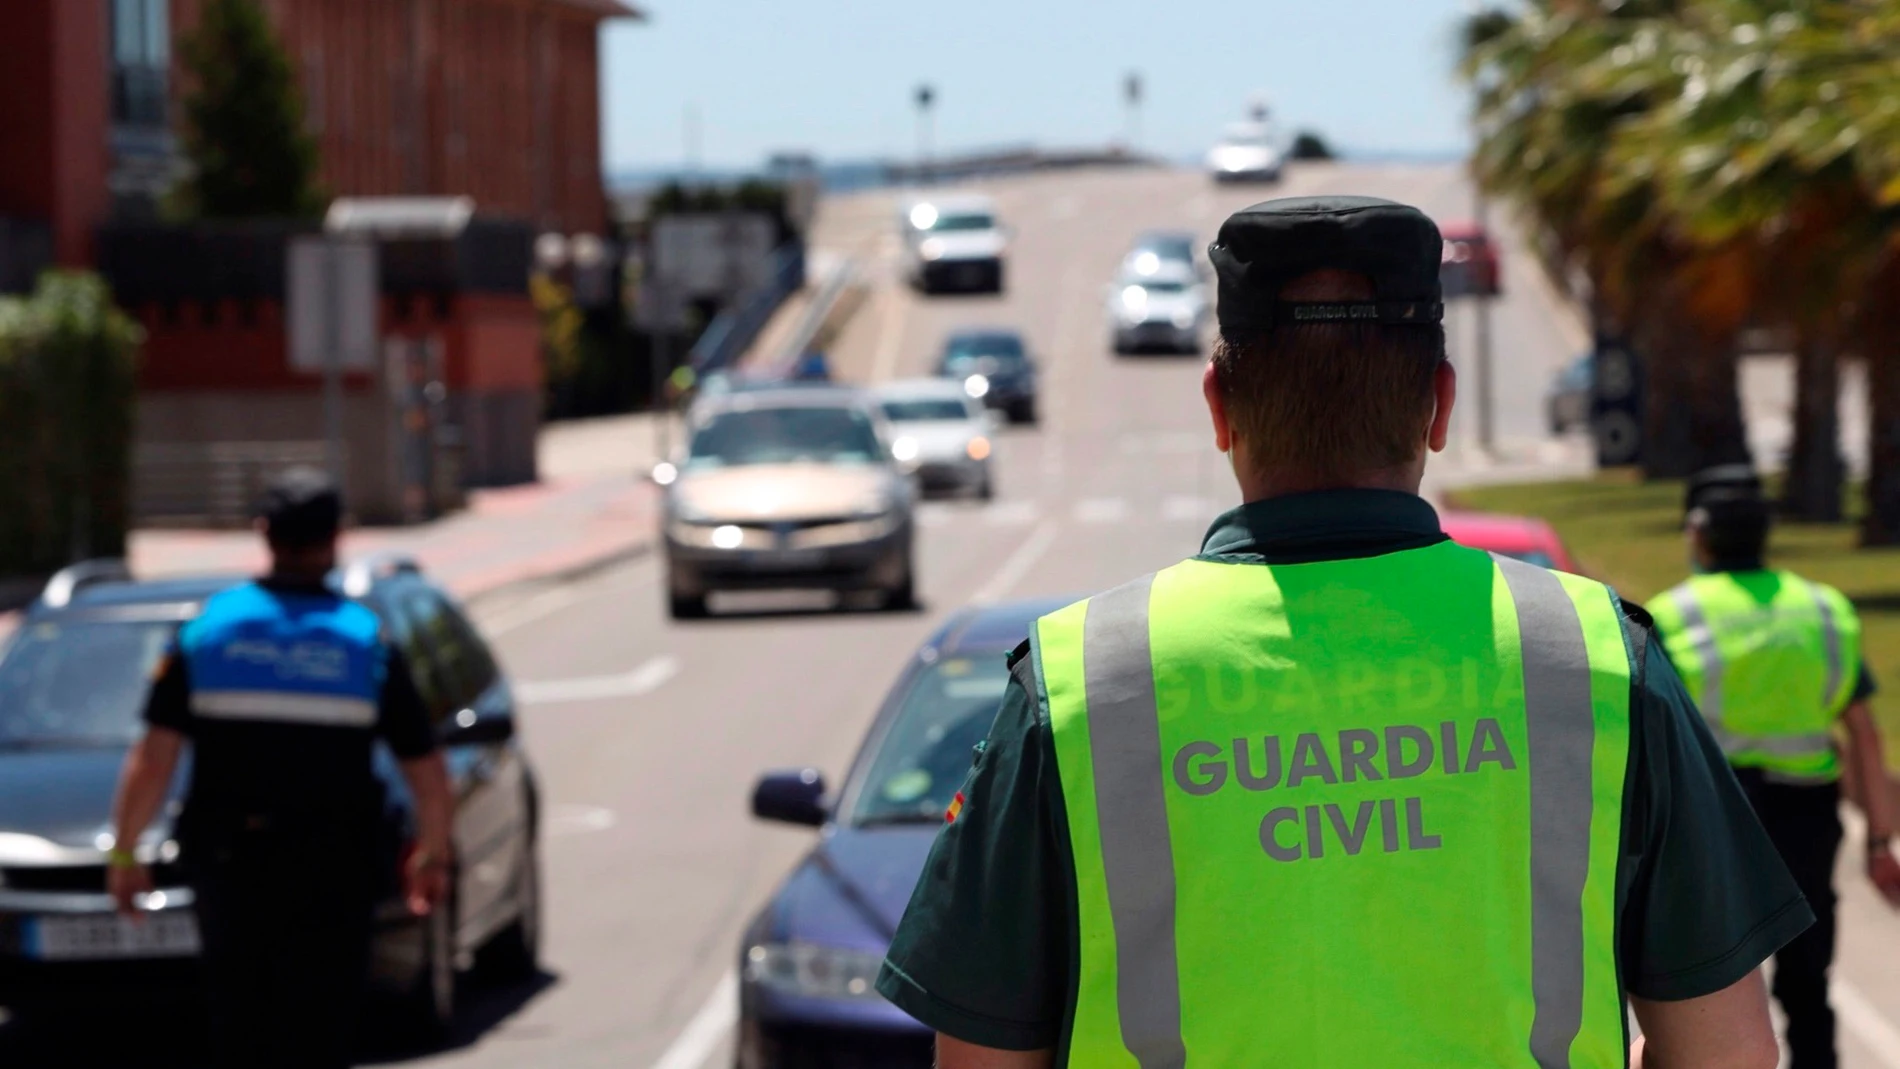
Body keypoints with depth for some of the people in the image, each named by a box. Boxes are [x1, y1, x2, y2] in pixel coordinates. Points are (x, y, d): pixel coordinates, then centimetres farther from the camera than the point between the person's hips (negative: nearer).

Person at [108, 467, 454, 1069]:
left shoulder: (206, 631, -1)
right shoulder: (368, 641, -1)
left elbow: (154, 757, -7)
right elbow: (425, 769, 2)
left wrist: (125, 851, 2)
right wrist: (432, 855, 17)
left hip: (228, 860, 1)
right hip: (333, 870, -1)